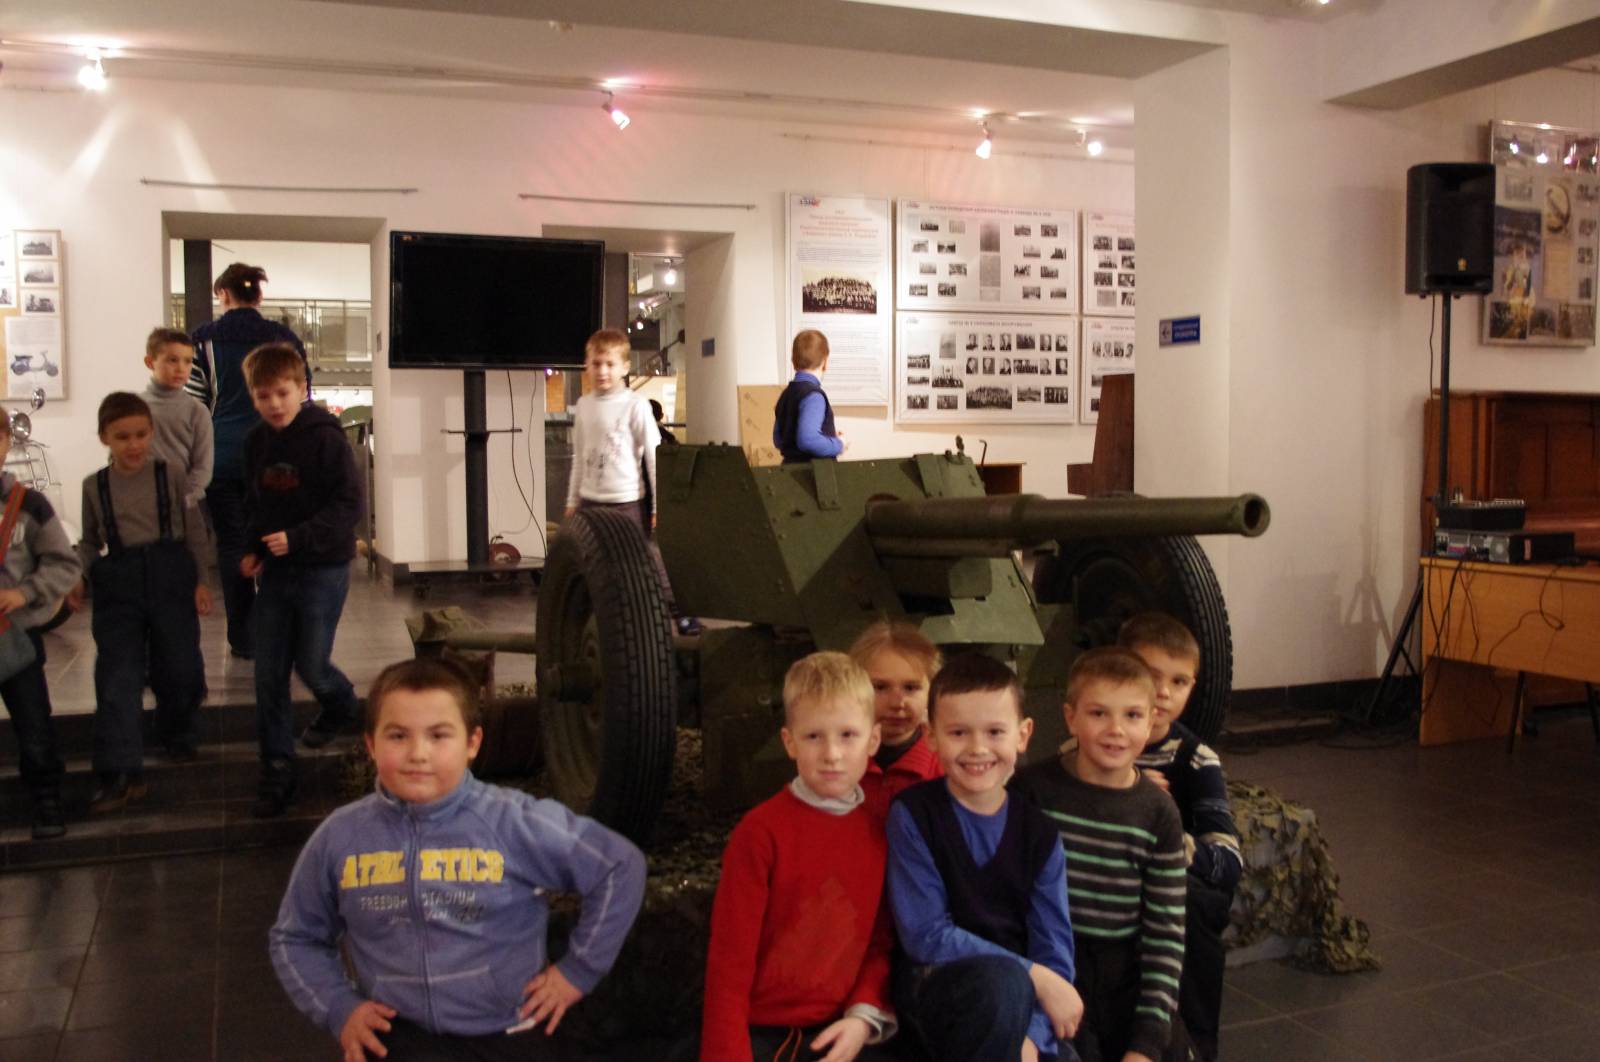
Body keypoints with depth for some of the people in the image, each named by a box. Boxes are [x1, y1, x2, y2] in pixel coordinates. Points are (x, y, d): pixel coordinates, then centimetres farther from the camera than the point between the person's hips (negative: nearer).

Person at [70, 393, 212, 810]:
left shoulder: (172, 477, 2)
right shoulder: (95, 486, 6)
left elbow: (194, 533, 5)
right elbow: (90, 542, 14)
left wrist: (200, 580, -2)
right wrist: (78, 578, -1)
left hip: (171, 576, 0)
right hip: (117, 584, 1)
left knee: (180, 668, 6)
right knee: (117, 677, -4)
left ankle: (178, 735, 35)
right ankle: (121, 774, -4)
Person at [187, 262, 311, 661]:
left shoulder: (205, 338, 0)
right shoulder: (284, 338, 3)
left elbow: (194, 403, -1)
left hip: (222, 455, -1)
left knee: (232, 545, 5)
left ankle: (244, 639, 8)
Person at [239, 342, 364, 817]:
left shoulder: (324, 436, -12)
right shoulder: (256, 442, 7)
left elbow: (349, 505, -15)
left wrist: (298, 537, -23)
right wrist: (252, 549, 3)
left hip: (322, 569, -5)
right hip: (275, 569, 5)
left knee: (311, 665, 1)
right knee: (268, 674, 3)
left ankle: (341, 705, 37)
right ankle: (277, 771, 13)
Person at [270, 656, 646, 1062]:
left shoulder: (514, 823, -11)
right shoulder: (340, 838, -2)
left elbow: (621, 866, -3)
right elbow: (295, 939, 13)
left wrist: (578, 971, -1)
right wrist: (339, 1009, 0)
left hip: (510, 1029, 0)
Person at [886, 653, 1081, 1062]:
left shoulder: (1039, 833, 1)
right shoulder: (912, 814, -9)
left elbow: (1055, 951, -3)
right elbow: (925, 936, -13)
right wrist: (1033, 977, -17)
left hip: (1020, 997, 3)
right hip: (933, 984, -2)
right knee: (1003, 980, -33)